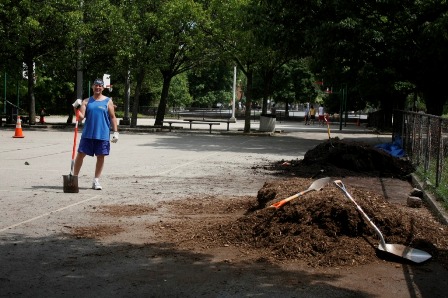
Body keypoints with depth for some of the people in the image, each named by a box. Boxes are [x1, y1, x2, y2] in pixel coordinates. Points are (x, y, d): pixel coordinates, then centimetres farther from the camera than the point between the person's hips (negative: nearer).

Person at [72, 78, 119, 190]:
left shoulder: (108, 101, 4)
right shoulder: (86, 101, 7)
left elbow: (113, 117, 3)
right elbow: (80, 118, 0)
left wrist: (115, 131, -4)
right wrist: (76, 108, -17)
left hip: (102, 135, -1)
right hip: (87, 134, 1)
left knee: (100, 157, 4)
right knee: (80, 154, 2)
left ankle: (96, 181, 15)